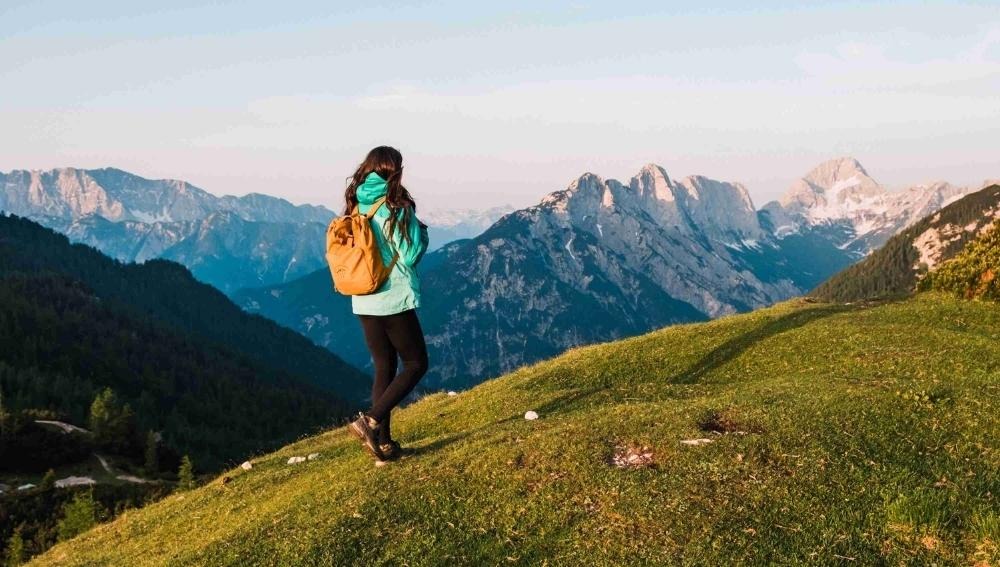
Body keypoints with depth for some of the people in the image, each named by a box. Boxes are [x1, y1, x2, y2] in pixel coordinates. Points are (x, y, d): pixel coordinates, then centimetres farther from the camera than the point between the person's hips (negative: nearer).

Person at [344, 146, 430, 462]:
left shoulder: (355, 208, 7)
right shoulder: (397, 208, -12)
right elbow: (410, 256, -12)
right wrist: (420, 232, 5)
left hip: (363, 302, 7)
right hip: (395, 300, -6)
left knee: (384, 368, 14)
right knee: (416, 364, 8)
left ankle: (383, 444, 15)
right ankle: (371, 421, -5)